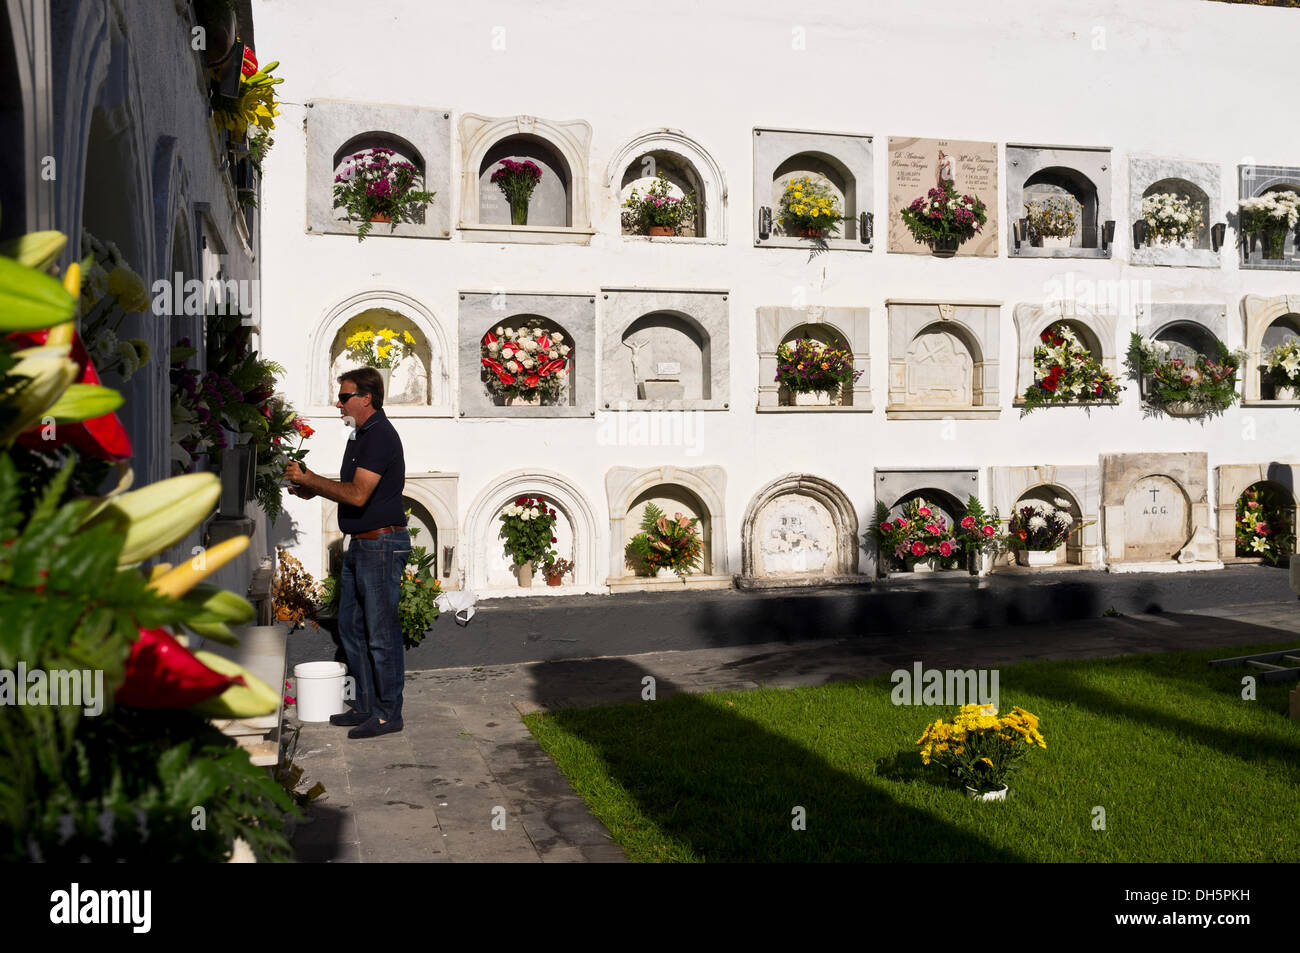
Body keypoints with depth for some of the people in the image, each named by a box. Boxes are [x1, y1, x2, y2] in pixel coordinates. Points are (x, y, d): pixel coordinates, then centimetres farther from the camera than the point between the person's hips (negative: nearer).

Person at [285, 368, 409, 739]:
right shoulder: (360, 434, 15)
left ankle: (389, 713, 8)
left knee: (381, 632, -3)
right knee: (351, 627, 15)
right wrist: (314, 488, 8)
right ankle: (366, 705, 26)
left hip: (382, 545, -11)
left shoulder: (380, 435, -17)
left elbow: (358, 495, -23)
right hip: (360, 545, 11)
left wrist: (310, 479, -15)